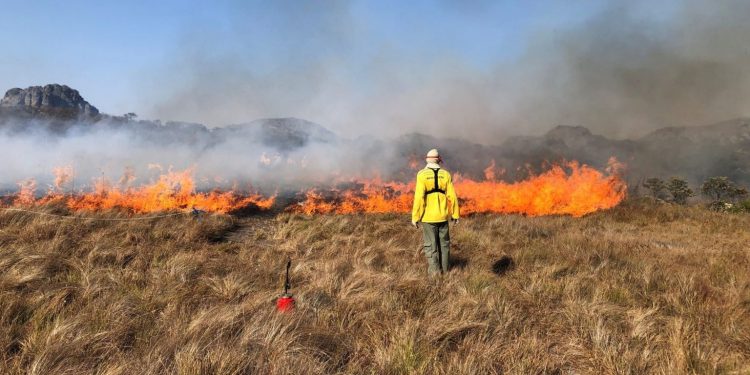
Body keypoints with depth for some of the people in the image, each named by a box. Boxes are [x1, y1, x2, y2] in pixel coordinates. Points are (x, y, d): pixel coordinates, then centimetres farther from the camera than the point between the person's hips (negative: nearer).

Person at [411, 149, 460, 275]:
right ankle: (445, 270, 23)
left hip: (428, 217, -3)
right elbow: (452, 196, -2)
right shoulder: (445, 174, -1)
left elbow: (419, 197, -14)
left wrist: (415, 217, -8)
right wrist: (455, 214, 8)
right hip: (442, 216, 3)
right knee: (444, 244, 15)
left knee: (430, 245, 5)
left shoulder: (422, 175, -9)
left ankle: (434, 272, 4)